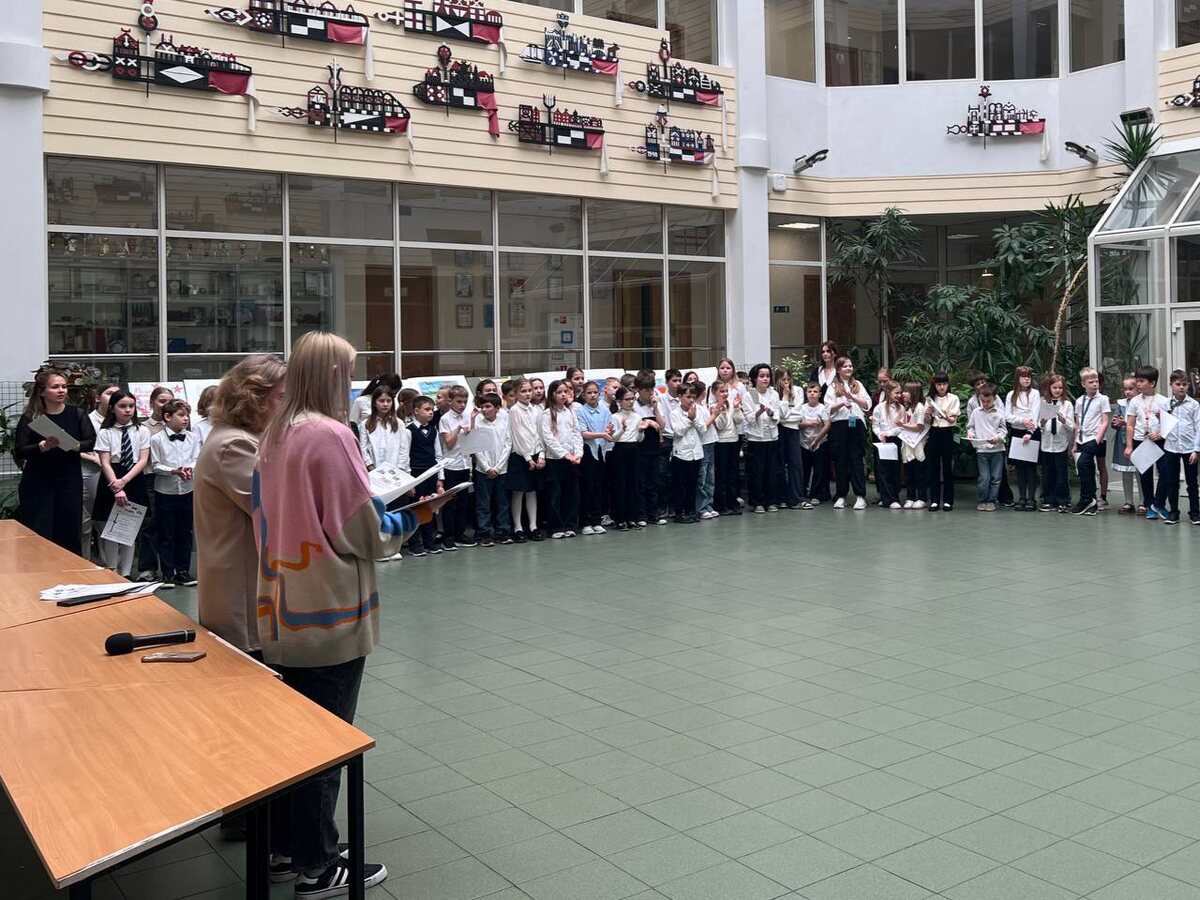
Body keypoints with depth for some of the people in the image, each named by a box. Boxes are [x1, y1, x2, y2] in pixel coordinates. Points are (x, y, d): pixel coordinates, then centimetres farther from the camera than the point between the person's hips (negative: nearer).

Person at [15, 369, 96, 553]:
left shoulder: (76, 414, 2)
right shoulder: (29, 417, -3)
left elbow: (91, 441, -2)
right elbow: (19, 450, -8)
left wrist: (74, 446, -21)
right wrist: (44, 446, -25)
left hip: (70, 480, 2)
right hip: (37, 482, -1)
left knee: (70, 531, 6)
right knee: (38, 533, -2)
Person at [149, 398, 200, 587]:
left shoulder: (192, 438, 2)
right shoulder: (157, 439, -4)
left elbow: (197, 460, 2)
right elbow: (155, 466, -5)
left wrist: (190, 468, -19)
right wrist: (174, 471, -19)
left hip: (187, 490, 3)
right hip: (165, 491, -2)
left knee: (184, 533, 11)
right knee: (165, 535, 3)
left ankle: (183, 571, 20)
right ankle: (168, 573, 11)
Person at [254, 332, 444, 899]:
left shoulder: (275, 435, 7)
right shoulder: (330, 434, -18)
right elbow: (360, 532, -16)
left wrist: (377, 509, 17)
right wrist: (412, 518, 0)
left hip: (283, 611, 8)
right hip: (329, 615, -8)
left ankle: (283, 845, 32)